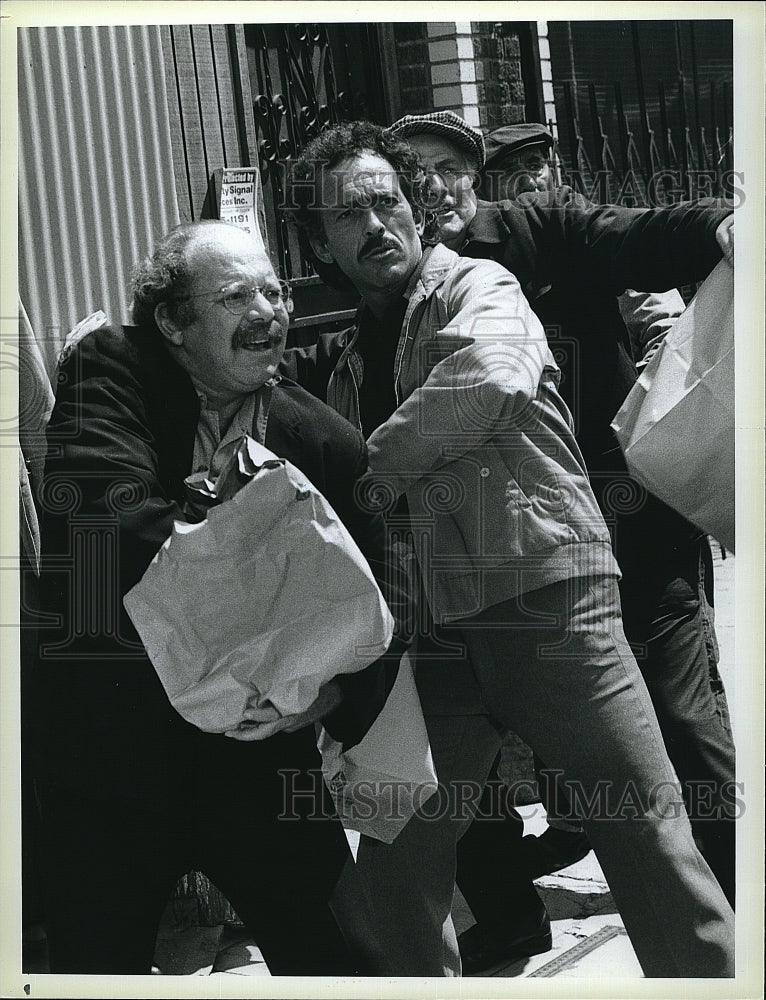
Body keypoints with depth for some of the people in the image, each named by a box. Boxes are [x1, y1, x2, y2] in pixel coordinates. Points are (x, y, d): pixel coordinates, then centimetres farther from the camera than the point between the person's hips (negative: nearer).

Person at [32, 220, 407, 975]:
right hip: (108, 738, -1)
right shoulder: (109, 371, -6)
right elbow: (107, 507, -25)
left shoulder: (323, 440, -1)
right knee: (94, 963, 12)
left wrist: (329, 693, -21)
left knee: (334, 952, 7)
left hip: (259, 745, 1)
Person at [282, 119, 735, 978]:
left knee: (645, 829, -6)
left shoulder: (477, 288, 2)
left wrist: (380, 469, -10)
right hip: (430, 630, 5)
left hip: (546, 602, -5)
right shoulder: (343, 359, 19)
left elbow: (490, 377, -19)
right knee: (395, 869, 7)